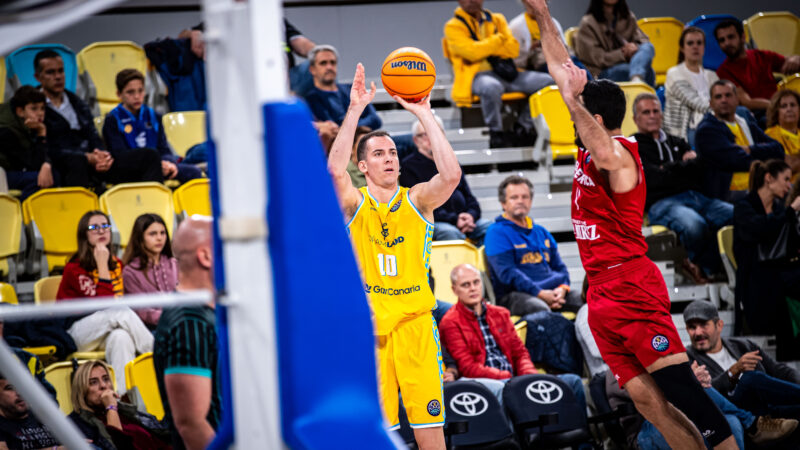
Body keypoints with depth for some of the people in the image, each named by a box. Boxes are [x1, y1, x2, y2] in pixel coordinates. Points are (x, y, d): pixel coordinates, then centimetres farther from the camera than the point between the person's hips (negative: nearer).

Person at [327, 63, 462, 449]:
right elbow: (334, 170, -17)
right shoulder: (354, 204, 4)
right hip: (368, 327, 0)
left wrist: (424, 114, -15)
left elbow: (451, 174, -14)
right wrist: (355, 110, -20)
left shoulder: (417, 200, 6)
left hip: (415, 325, 1)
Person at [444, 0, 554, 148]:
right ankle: (496, 134, -21)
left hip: (504, 74, 6)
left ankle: (522, 129, -2)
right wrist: (499, 39, -3)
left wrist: (485, 48, -8)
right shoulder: (453, 27, 2)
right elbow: (472, 52, -15)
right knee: (491, 87, -42)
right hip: (475, 77, -6)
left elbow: (513, 49, 4)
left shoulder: (497, 20, 18)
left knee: (547, 82, -11)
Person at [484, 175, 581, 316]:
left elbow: (559, 266, 24)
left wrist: (562, 288, -1)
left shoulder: (541, 232, 26)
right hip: (515, 294, -6)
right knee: (539, 309, -40)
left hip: (550, 292, 7)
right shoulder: (496, 232, 3)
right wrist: (539, 293, -17)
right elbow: (507, 272, -8)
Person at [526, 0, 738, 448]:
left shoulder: (619, 153, -11)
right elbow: (564, 70, 19)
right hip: (602, 293, 9)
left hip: (631, 289, -9)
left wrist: (571, 97, -33)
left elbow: (605, 153, -39)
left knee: (681, 389, -15)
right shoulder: (594, 147, 12)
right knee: (647, 400, 2)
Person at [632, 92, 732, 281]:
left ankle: (702, 266, -10)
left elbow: (703, 170, 17)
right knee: (694, 226, -40)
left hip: (695, 196, 6)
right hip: (662, 203, -6)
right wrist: (687, 165, 9)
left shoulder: (677, 143, 30)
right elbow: (656, 178, -4)